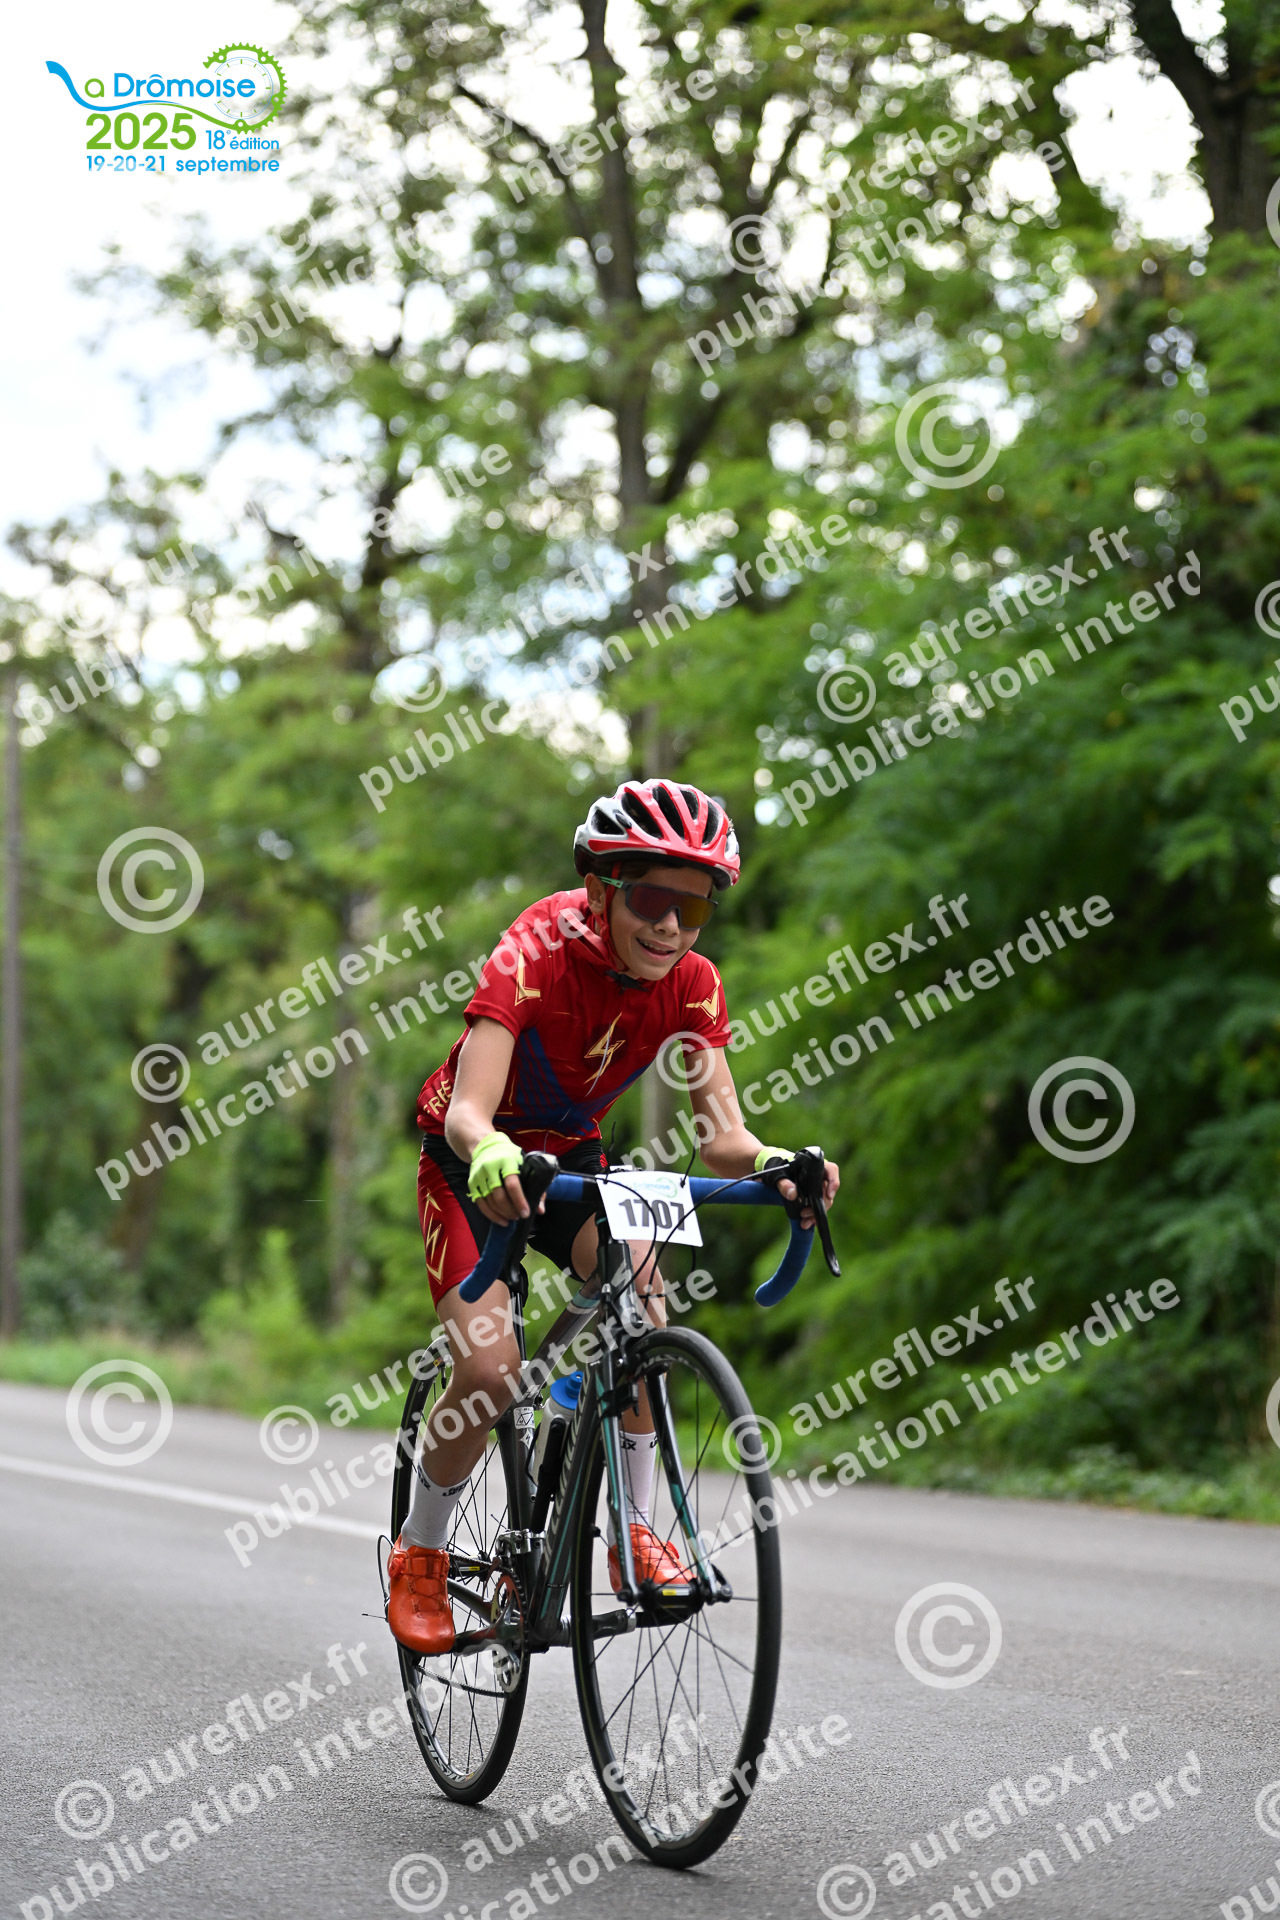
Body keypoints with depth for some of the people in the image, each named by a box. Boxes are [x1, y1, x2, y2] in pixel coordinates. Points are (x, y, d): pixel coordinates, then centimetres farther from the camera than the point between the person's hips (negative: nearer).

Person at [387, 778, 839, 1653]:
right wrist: (489, 1154, -65)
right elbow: (468, 1109, -41)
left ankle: (636, 1529, -15)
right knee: (490, 1371, -20)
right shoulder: (534, 957, -31)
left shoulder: (691, 985, -18)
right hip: (471, 1161, -4)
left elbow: (722, 1132, -24)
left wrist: (770, 1163, -47)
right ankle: (420, 1556, 4)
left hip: (571, 1154, 4)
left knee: (640, 1295, -26)